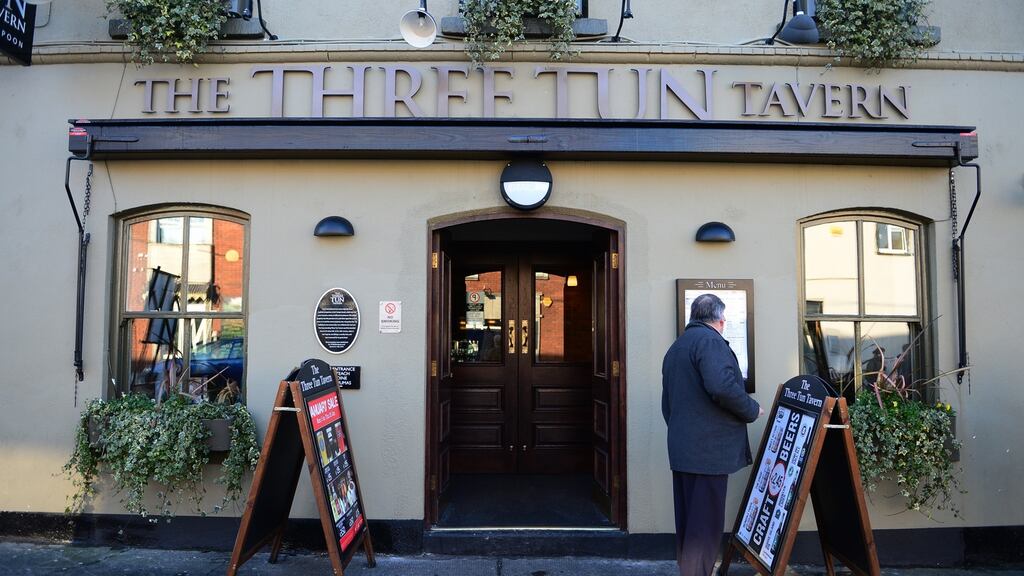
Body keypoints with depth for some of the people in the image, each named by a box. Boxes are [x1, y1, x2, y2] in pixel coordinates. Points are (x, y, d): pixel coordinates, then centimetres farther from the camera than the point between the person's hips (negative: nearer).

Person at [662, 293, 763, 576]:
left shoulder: (676, 347, 19)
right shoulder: (710, 341, -10)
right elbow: (722, 386, -25)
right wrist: (752, 410, -9)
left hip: (682, 448, 9)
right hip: (709, 449, -9)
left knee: (687, 522, 15)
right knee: (706, 524, -3)